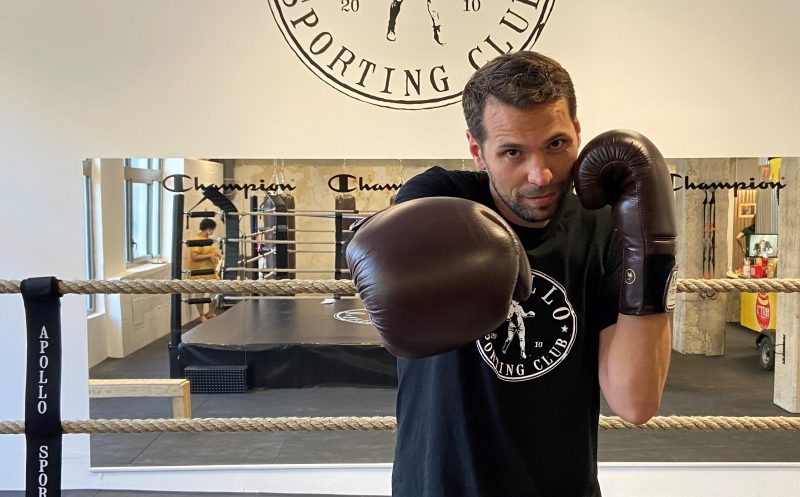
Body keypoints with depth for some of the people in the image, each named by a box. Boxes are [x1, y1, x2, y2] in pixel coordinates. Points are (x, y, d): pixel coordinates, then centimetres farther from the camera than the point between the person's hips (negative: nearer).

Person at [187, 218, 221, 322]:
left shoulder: (208, 239, 10)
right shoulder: (196, 239, -18)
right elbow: (194, 256, -26)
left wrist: (215, 254, 9)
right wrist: (209, 256, -24)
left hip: (211, 271, 9)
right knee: (200, 294, 1)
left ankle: (211, 313, 27)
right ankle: (202, 316, 15)